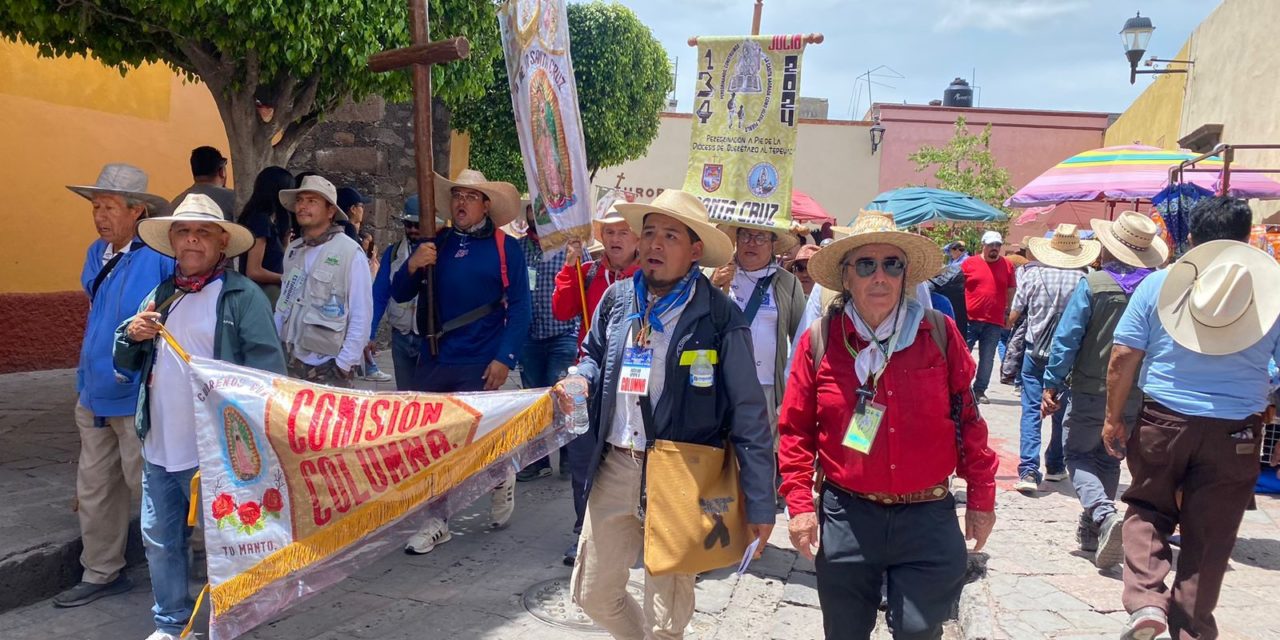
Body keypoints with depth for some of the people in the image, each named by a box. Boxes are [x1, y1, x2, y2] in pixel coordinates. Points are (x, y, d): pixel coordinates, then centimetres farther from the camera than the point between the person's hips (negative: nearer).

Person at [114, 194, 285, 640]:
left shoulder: (243, 296, -8)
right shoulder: (160, 296, 13)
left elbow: (268, 371, -14)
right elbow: (125, 365, 19)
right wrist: (131, 335, -2)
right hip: (159, 449, 7)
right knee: (159, 541, 17)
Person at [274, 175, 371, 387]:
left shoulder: (350, 252, -9)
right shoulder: (293, 250, 7)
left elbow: (361, 315, -10)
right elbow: (283, 305, 14)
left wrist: (344, 364, -12)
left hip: (328, 368, -5)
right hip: (292, 363, 5)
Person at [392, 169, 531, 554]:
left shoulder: (505, 248, -3)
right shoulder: (435, 245, 9)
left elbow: (520, 308, -7)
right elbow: (399, 295, 9)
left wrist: (505, 357, -15)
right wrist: (412, 267, -12)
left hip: (479, 364, -4)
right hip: (432, 361, 4)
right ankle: (437, 521, 20)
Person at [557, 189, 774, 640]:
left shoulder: (720, 318, -11)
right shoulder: (617, 298, 4)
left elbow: (748, 416, -9)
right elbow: (593, 354, 22)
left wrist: (760, 502, -9)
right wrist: (580, 380, -2)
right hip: (616, 466, 5)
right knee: (593, 593, 17)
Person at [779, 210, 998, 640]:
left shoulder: (939, 333, -2)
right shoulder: (819, 340, -3)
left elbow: (968, 419, 4)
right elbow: (796, 429, 2)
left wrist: (981, 498, 6)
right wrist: (800, 504, -4)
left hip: (928, 518, 0)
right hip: (846, 516, 1)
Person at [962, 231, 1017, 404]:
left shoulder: (1008, 265, 7)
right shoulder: (969, 262, 2)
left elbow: (1011, 290, 14)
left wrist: (1008, 312, 11)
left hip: (994, 322, 2)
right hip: (969, 319, -1)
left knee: (987, 359, 6)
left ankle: (979, 391, 15)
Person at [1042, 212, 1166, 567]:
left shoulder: (1093, 285, -12)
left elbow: (1067, 337, -14)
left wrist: (1052, 384, -8)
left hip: (1091, 391, -4)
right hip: (1136, 395, 4)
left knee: (1078, 455, 9)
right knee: (1109, 460, 19)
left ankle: (1104, 514, -16)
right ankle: (1091, 531, 26)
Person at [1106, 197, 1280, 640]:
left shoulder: (1158, 284, -3)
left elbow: (1122, 358, -4)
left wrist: (1113, 418, 5)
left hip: (1162, 421, -1)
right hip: (1235, 433, 1)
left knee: (1147, 511, 18)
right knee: (1209, 534, 12)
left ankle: (1145, 601, 2)